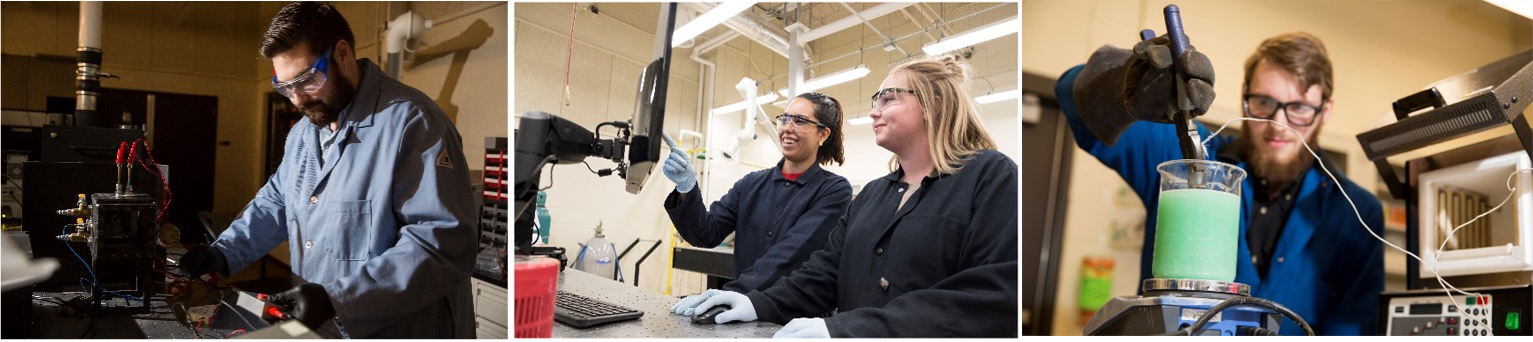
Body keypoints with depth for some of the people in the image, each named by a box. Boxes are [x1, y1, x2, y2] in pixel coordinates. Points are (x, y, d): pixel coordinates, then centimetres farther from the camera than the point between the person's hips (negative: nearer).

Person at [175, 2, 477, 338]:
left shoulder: (412, 123, -20)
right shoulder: (303, 131, 11)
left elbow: (444, 244, -28)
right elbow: (276, 202, 25)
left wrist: (337, 298, -30)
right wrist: (223, 253, 9)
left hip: (396, 331, -8)